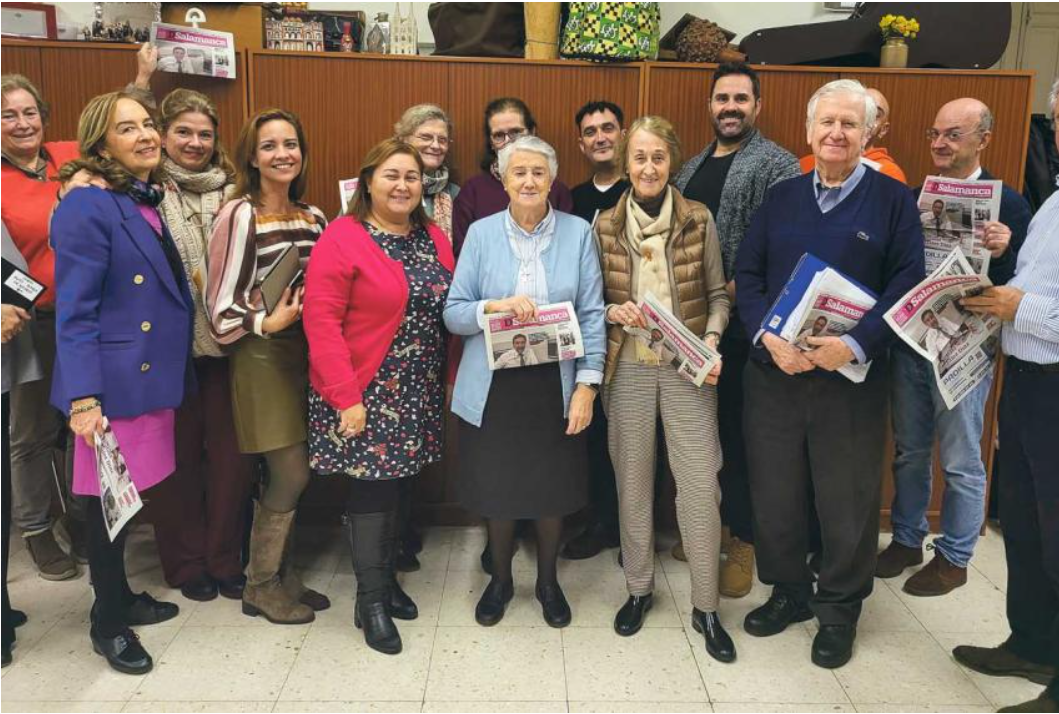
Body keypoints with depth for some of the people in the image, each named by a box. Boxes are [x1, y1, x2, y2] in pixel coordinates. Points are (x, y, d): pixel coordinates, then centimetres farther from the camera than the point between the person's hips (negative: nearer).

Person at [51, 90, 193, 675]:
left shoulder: (148, 202, 11)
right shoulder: (87, 208, -14)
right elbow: (74, 313, -17)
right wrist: (82, 398, -22)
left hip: (153, 377, 7)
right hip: (114, 383, -7)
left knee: (131, 495, 17)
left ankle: (121, 597, 35)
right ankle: (107, 622, 23)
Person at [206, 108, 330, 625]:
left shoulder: (314, 217, 9)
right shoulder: (239, 216, -11)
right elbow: (221, 305, -12)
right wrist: (268, 322, -24)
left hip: (306, 354, 6)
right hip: (262, 357, -6)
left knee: (290, 475, 11)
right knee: (291, 475, -4)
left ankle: (283, 575, 27)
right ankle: (260, 586, 15)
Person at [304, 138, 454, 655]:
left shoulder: (435, 240, 8)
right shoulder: (343, 238, -11)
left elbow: (452, 311, 11)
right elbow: (321, 321, -15)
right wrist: (345, 397, -18)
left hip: (420, 396, 6)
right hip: (366, 396, -5)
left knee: (397, 485, 15)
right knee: (373, 490, 1)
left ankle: (386, 579, 34)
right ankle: (370, 601, 18)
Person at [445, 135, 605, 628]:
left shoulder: (578, 233, 0)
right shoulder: (481, 233, 0)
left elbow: (592, 314, -2)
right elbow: (453, 313, -2)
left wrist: (587, 385, -8)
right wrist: (497, 307, -20)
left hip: (555, 386, 0)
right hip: (494, 387, 0)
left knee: (553, 489, 11)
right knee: (496, 489, 10)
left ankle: (548, 582, 36)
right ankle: (500, 580, 36)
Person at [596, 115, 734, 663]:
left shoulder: (699, 219, 0)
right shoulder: (605, 224, 2)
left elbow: (717, 294, 5)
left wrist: (712, 341, -11)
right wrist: (613, 311, -12)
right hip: (627, 368, 1)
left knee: (700, 485, -1)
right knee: (633, 482, 11)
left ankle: (705, 607, 16)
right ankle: (638, 587, 30)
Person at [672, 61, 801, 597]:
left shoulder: (776, 165, -5)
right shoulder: (692, 167, 16)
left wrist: (732, 293, -17)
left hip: (741, 323, -6)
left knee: (738, 428, 1)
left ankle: (743, 538, 15)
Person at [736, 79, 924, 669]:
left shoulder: (893, 199, 1)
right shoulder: (781, 198, 9)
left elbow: (907, 284, -6)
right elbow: (748, 276, 5)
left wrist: (856, 345, -19)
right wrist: (767, 337, -12)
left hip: (851, 376, -2)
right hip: (774, 371, 3)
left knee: (848, 498, 7)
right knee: (775, 491, 10)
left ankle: (840, 608, 28)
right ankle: (788, 591, 32)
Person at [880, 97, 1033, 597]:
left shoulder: (1008, 204, -7)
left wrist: (1002, 252, -28)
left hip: (963, 350, -4)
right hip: (909, 343, 4)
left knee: (961, 461, 8)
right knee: (909, 452, 16)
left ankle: (954, 557, 25)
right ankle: (907, 540, 33)